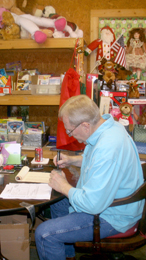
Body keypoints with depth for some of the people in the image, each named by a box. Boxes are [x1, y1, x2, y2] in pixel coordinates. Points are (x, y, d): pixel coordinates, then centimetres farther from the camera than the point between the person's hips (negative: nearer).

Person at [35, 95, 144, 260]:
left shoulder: (108, 148, -36)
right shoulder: (107, 125, -3)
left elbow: (93, 204, -34)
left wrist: (64, 187, -17)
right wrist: (72, 160, 4)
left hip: (111, 217, -10)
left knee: (44, 234, -14)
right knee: (55, 203, 26)